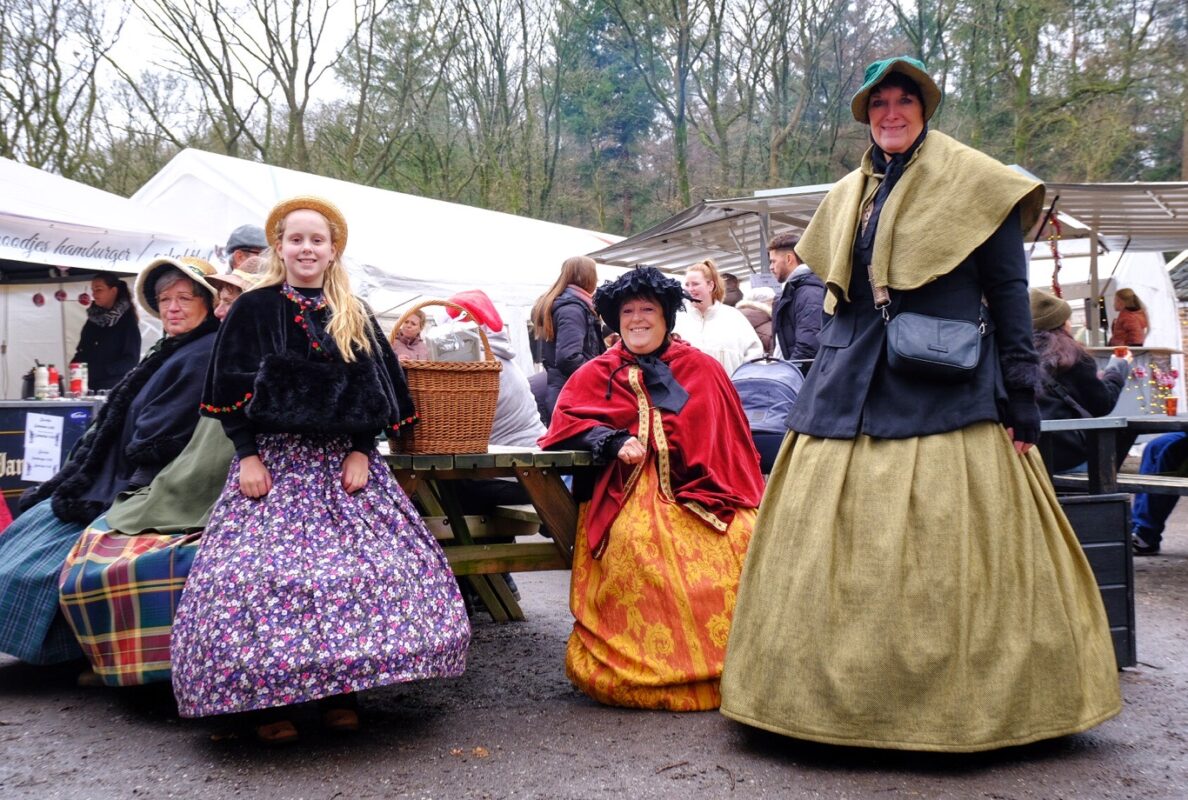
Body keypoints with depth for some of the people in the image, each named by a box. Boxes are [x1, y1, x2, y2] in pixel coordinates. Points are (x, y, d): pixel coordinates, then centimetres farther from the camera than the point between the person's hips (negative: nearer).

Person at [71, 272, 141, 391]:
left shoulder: (127, 319, -2)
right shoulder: (93, 317, 15)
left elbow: (131, 359, -8)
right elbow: (83, 351, 20)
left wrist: (103, 370, -17)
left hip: (114, 387, -5)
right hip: (89, 385, 5)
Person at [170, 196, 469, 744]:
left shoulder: (356, 319, 12)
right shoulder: (253, 310, 4)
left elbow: (374, 396, 10)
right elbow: (231, 390, 1)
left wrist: (361, 451, -3)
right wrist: (247, 455, -8)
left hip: (343, 462, 3)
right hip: (274, 460, -3)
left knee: (356, 569, -3)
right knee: (266, 572, -10)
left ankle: (339, 689, 9)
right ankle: (265, 699, 0)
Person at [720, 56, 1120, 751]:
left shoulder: (972, 182, 3)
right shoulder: (848, 197, 17)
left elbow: (1009, 291, 0)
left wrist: (1021, 404, -7)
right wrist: (821, 395, 16)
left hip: (944, 392, -4)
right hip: (851, 393, 5)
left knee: (941, 555, -4)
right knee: (840, 554, 3)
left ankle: (954, 701, 9)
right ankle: (841, 694, 13)